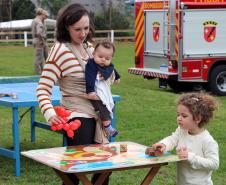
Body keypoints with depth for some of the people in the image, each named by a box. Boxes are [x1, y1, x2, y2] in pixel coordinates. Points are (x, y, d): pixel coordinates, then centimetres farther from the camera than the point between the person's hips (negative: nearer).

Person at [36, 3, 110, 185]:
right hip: (78, 117, -7)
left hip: (97, 115, 7)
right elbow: (43, 89, -18)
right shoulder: (60, 50, -15)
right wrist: (49, 113, -33)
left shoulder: (89, 46, 7)